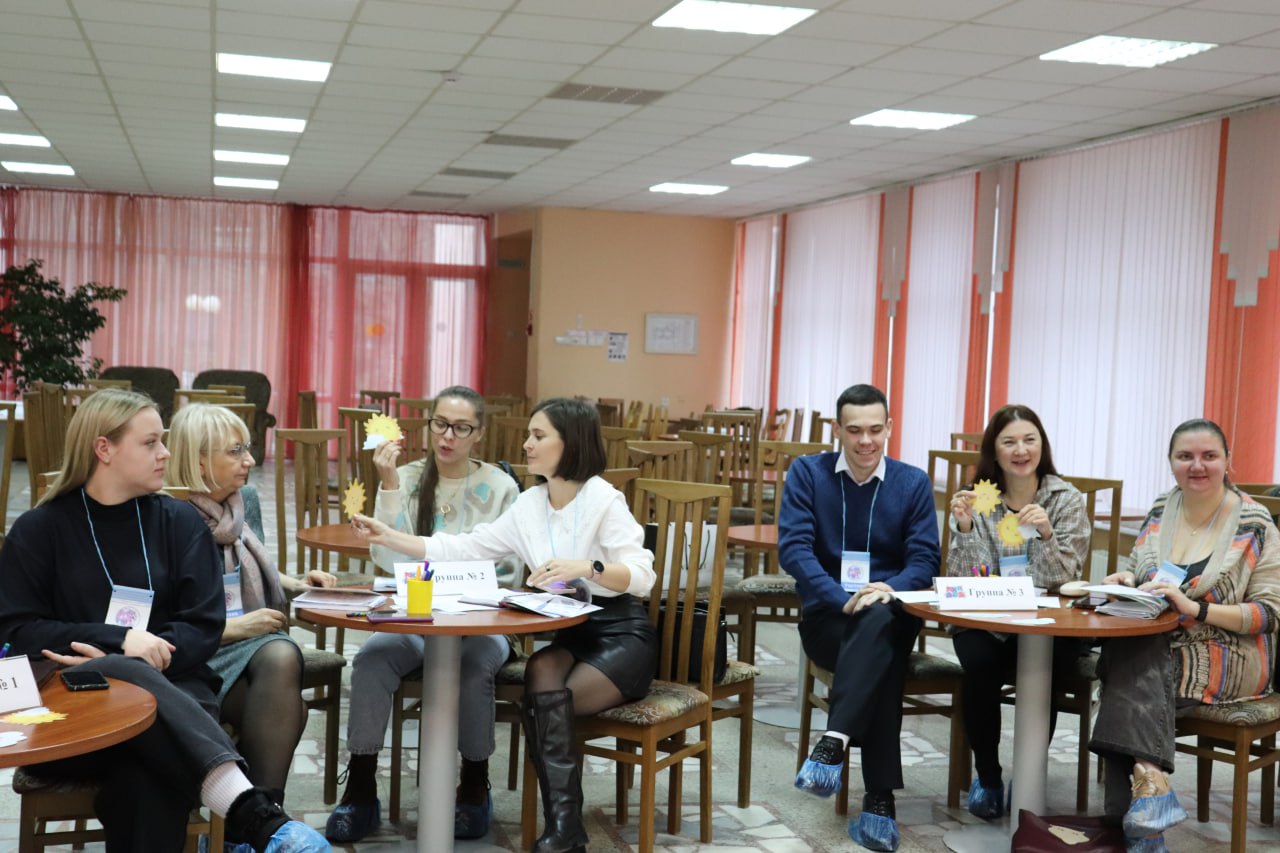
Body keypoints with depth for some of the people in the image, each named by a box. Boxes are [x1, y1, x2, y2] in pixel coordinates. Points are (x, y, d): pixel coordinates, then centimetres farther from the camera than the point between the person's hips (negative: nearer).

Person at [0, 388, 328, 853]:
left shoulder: (180, 521, 12)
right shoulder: (37, 529, 8)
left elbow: (204, 626, 4)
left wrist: (155, 651, -16)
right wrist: (119, 642, -15)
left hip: (171, 690, 2)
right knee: (121, 676, -40)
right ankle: (252, 814, -54)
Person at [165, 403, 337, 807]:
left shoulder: (246, 499, 14)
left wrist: (295, 584, 12)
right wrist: (232, 628, -14)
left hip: (254, 637, 5)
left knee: (283, 656, -34)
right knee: (288, 709, -32)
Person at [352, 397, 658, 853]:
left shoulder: (602, 500, -12)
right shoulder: (529, 505, 7)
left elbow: (643, 575, -18)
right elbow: (464, 550, 7)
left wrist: (587, 567, -36)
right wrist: (388, 537, 1)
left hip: (622, 634, -5)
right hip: (570, 632, 5)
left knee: (546, 702, -26)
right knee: (544, 688, -28)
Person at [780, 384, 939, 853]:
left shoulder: (914, 482, 7)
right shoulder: (806, 472, 2)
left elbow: (924, 560, 0)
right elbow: (793, 548, -8)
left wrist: (889, 589, -22)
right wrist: (844, 598, -22)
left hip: (891, 614, 1)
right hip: (827, 614, -1)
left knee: (881, 622, -38)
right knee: (883, 659, -34)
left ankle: (834, 740, -48)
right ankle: (879, 797, -37)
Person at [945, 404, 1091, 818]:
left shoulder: (1067, 500, -1)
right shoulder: (975, 499, 1)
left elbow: (1061, 582, -9)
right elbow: (965, 581, -6)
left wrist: (1045, 533, -26)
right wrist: (964, 527, -22)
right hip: (984, 623, 1)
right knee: (979, 666, -31)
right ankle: (987, 775, -7)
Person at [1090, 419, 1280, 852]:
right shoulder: (1161, 511, 10)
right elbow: (1143, 574, 21)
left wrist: (1193, 607, -21)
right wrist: (1128, 580, -4)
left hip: (1229, 657, -4)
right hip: (1157, 646, 4)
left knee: (1130, 674, -31)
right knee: (1133, 672, -32)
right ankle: (1152, 788, -31)